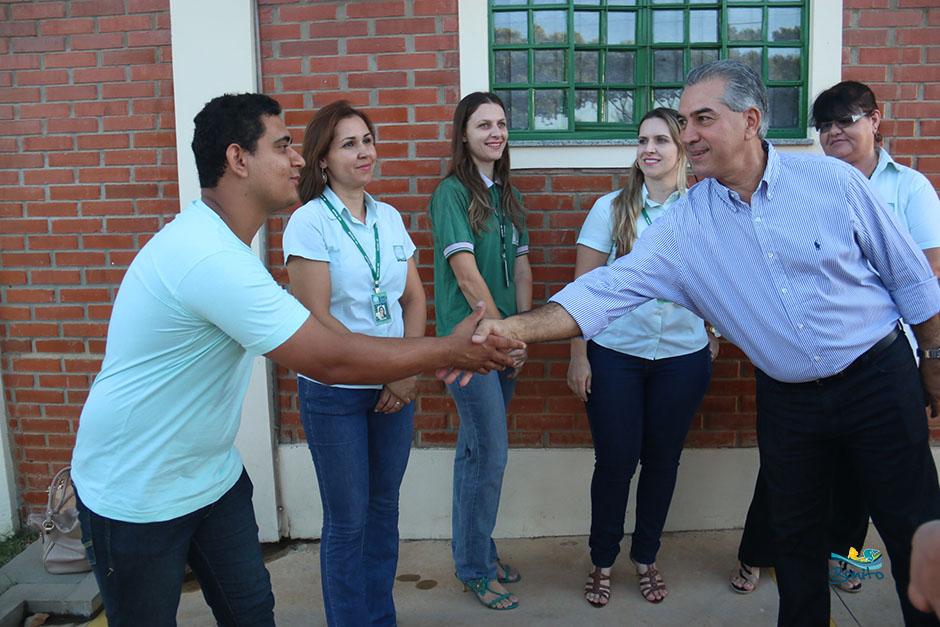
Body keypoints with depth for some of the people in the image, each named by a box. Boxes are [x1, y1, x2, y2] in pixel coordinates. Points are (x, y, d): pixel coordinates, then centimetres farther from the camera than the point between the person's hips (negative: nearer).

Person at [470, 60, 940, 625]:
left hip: (878, 377, -1)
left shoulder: (833, 180, -11)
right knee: (796, 535, 15)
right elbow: (607, 290, -17)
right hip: (787, 398, 2)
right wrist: (512, 329, -29)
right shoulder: (685, 225, -9)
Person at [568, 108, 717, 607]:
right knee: (615, 461, 3)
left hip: (683, 356, 2)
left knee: (663, 460, 11)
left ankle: (645, 557, 31)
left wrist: (714, 333, 10)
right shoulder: (611, 209, -3)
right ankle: (602, 561, 24)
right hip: (615, 355, -1)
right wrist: (578, 355, -7)